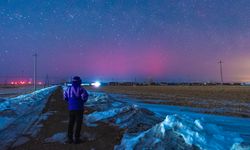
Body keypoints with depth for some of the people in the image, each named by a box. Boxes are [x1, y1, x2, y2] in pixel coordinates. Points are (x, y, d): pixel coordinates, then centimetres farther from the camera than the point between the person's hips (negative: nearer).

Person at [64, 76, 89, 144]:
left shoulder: (68, 88, 5)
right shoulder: (81, 89, -11)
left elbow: (65, 97, 14)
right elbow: (85, 96, -20)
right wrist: (82, 102, 1)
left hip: (71, 108, 5)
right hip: (79, 108, -5)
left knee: (71, 123, 15)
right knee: (78, 123, 6)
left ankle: (70, 138, 20)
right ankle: (76, 139, 9)